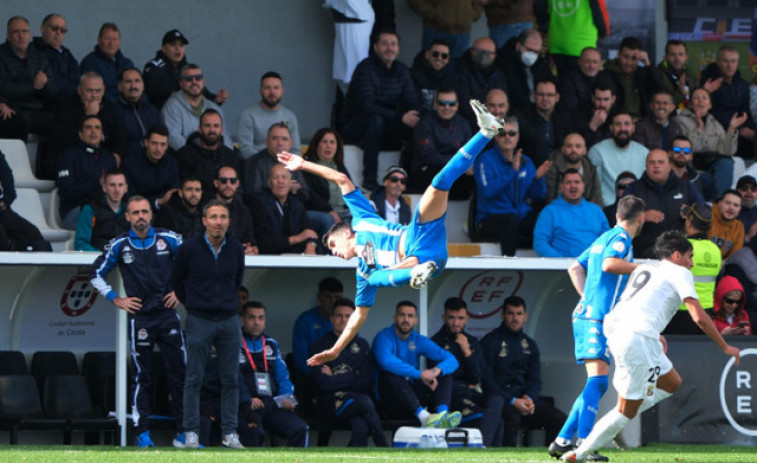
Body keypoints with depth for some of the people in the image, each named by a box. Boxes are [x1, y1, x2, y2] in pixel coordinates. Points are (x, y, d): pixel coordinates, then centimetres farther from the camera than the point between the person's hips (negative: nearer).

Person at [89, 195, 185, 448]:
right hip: (139, 317, -1)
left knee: (179, 374, -2)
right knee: (142, 377, 1)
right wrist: (116, 299, 4)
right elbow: (96, 274, 11)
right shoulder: (120, 245, 1)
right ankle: (143, 433, 4)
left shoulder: (168, 239, 2)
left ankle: (183, 433, 2)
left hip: (167, 313, 1)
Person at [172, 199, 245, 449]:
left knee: (230, 379, 4)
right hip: (199, 321, -3)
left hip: (229, 321, 3)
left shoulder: (236, 249, 3)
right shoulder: (189, 248, -6)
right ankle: (191, 432, 5)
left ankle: (229, 433, 9)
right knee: (194, 379, 0)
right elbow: (176, 281, 7)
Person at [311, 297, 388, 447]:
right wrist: (353, 377, -1)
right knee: (364, 401, -32)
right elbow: (324, 383, -7)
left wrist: (335, 378, 0)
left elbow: (366, 383, 5)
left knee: (361, 427, -33)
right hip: (329, 403, -2)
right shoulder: (320, 346, 7)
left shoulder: (361, 345, 17)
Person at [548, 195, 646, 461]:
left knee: (597, 384, 12)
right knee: (597, 379, -17)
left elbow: (575, 268, 27)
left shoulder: (604, 238, 21)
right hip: (598, 319, -10)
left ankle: (562, 441, 11)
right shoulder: (621, 238, -6)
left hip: (585, 314, 10)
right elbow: (609, 264, -25)